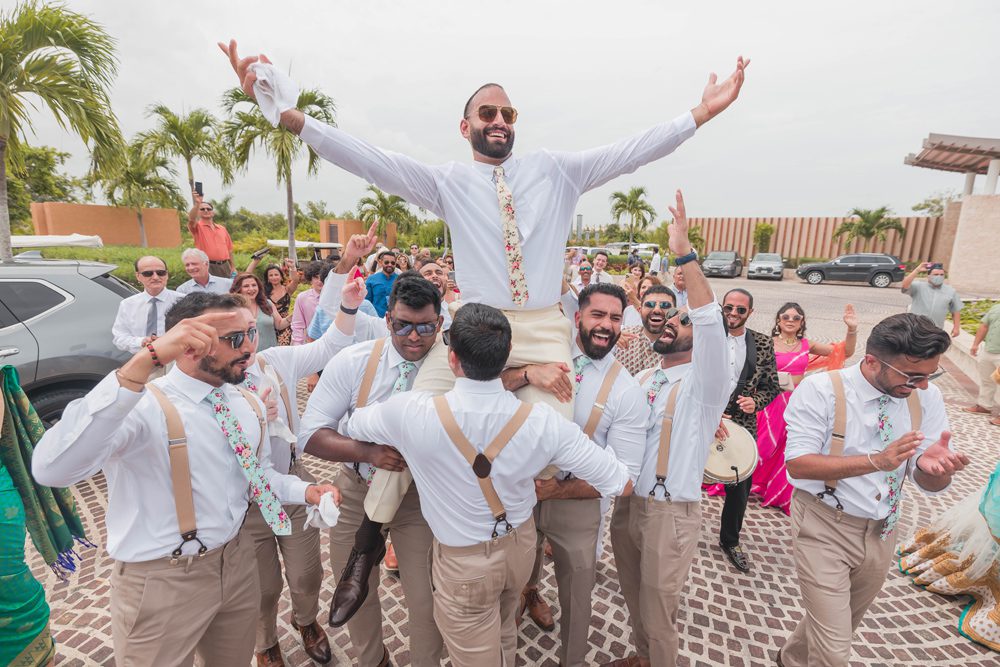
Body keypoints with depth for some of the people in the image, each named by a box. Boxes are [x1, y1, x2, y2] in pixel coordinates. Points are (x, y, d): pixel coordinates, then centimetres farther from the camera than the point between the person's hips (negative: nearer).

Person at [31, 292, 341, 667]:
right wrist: (145, 362, -46)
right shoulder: (145, 406, -23)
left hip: (237, 563, 7)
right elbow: (51, 470, -40)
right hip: (163, 581, -6)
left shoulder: (248, 405, 1)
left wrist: (304, 491, -6)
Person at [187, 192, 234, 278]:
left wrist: (232, 267, 12)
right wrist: (197, 204, -36)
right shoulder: (198, 227, 3)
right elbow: (191, 219, -22)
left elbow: (229, 249, 16)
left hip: (224, 266, 4)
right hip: (207, 266, -4)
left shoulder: (222, 229, 15)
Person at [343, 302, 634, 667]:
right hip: (520, 544, 3)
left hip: (462, 561, -2)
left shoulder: (413, 413, -30)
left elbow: (352, 423, -7)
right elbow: (622, 485, -15)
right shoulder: (542, 421, -25)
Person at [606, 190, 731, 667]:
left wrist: (684, 255, -37)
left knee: (658, 612, 10)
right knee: (633, 597, 23)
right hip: (627, 501, 6)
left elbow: (711, 321, -31)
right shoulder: (642, 379, 8)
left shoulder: (704, 384, -12)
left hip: (670, 510, -6)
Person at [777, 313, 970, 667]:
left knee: (839, 625, 25)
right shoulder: (820, 390, -20)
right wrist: (876, 461, -32)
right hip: (825, 528, -5)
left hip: (881, 534, 6)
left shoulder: (927, 397, -5)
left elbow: (931, 483, -3)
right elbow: (798, 463, -23)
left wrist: (934, 466, -26)